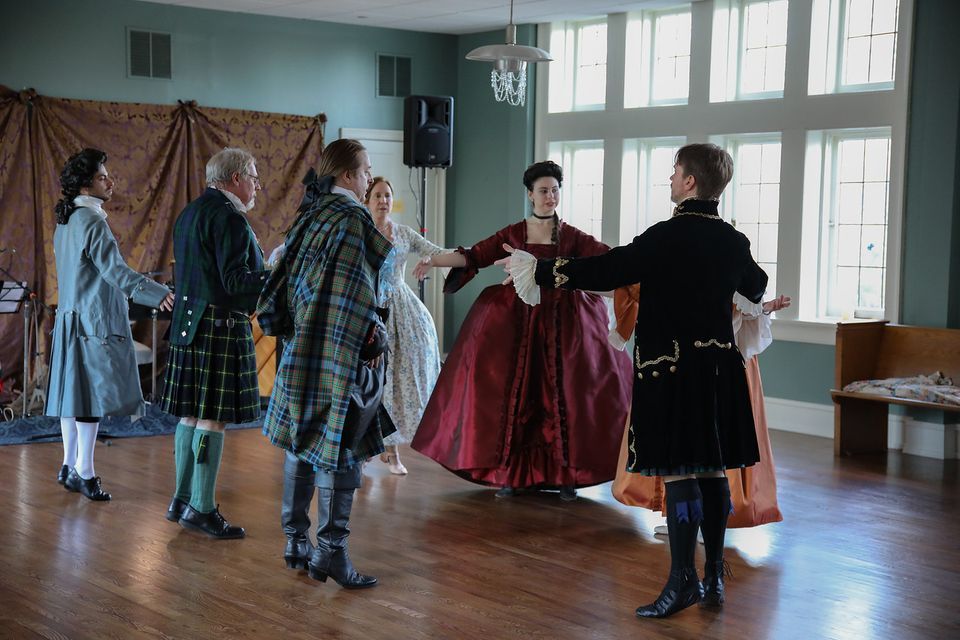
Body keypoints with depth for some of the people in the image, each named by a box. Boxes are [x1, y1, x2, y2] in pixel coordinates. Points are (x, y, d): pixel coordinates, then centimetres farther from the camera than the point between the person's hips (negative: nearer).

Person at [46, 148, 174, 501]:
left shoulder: (66, 221, 14)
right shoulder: (92, 221, -16)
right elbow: (115, 270, -23)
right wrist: (160, 294, -27)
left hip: (71, 318, 10)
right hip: (95, 321, -10)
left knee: (73, 392, 12)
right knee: (93, 395, -5)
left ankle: (69, 466, 19)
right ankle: (85, 472, -2)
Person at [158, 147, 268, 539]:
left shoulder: (189, 213, 17)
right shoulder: (229, 218, -14)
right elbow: (235, 281, -21)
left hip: (189, 326, 10)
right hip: (220, 328, -10)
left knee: (191, 415, 13)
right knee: (214, 419, -5)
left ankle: (182, 500, 21)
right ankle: (201, 509, -1)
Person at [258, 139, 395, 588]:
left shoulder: (308, 216, 11)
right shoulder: (353, 219, -13)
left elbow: (282, 282, 14)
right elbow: (361, 296, -17)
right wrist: (371, 347, -10)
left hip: (301, 350, 8)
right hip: (339, 354, -8)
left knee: (301, 445, 14)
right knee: (340, 450, -2)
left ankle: (296, 542, 22)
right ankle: (330, 551, 1)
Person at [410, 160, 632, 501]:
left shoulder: (571, 236, 4)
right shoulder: (512, 234, 5)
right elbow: (474, 255, 1)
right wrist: (434, 260, -9)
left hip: (562, 321, 0)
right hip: (519, 319, 0)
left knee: (562, 394, -2)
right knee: (515, 392, 1)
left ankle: (566, 473, 7)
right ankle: (510, 471, 10)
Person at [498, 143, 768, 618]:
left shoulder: (668, 236, -15)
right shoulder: (733, 240, 5)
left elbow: (603, 271, -17)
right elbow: (755, 287, 25)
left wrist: (537, 270, -8)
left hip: (672, 368, -7)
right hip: (720, 367, 7)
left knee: (678, 473, -3)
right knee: (712, 471, 12)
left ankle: (682, 581, 2)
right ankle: (714, 576, 19)